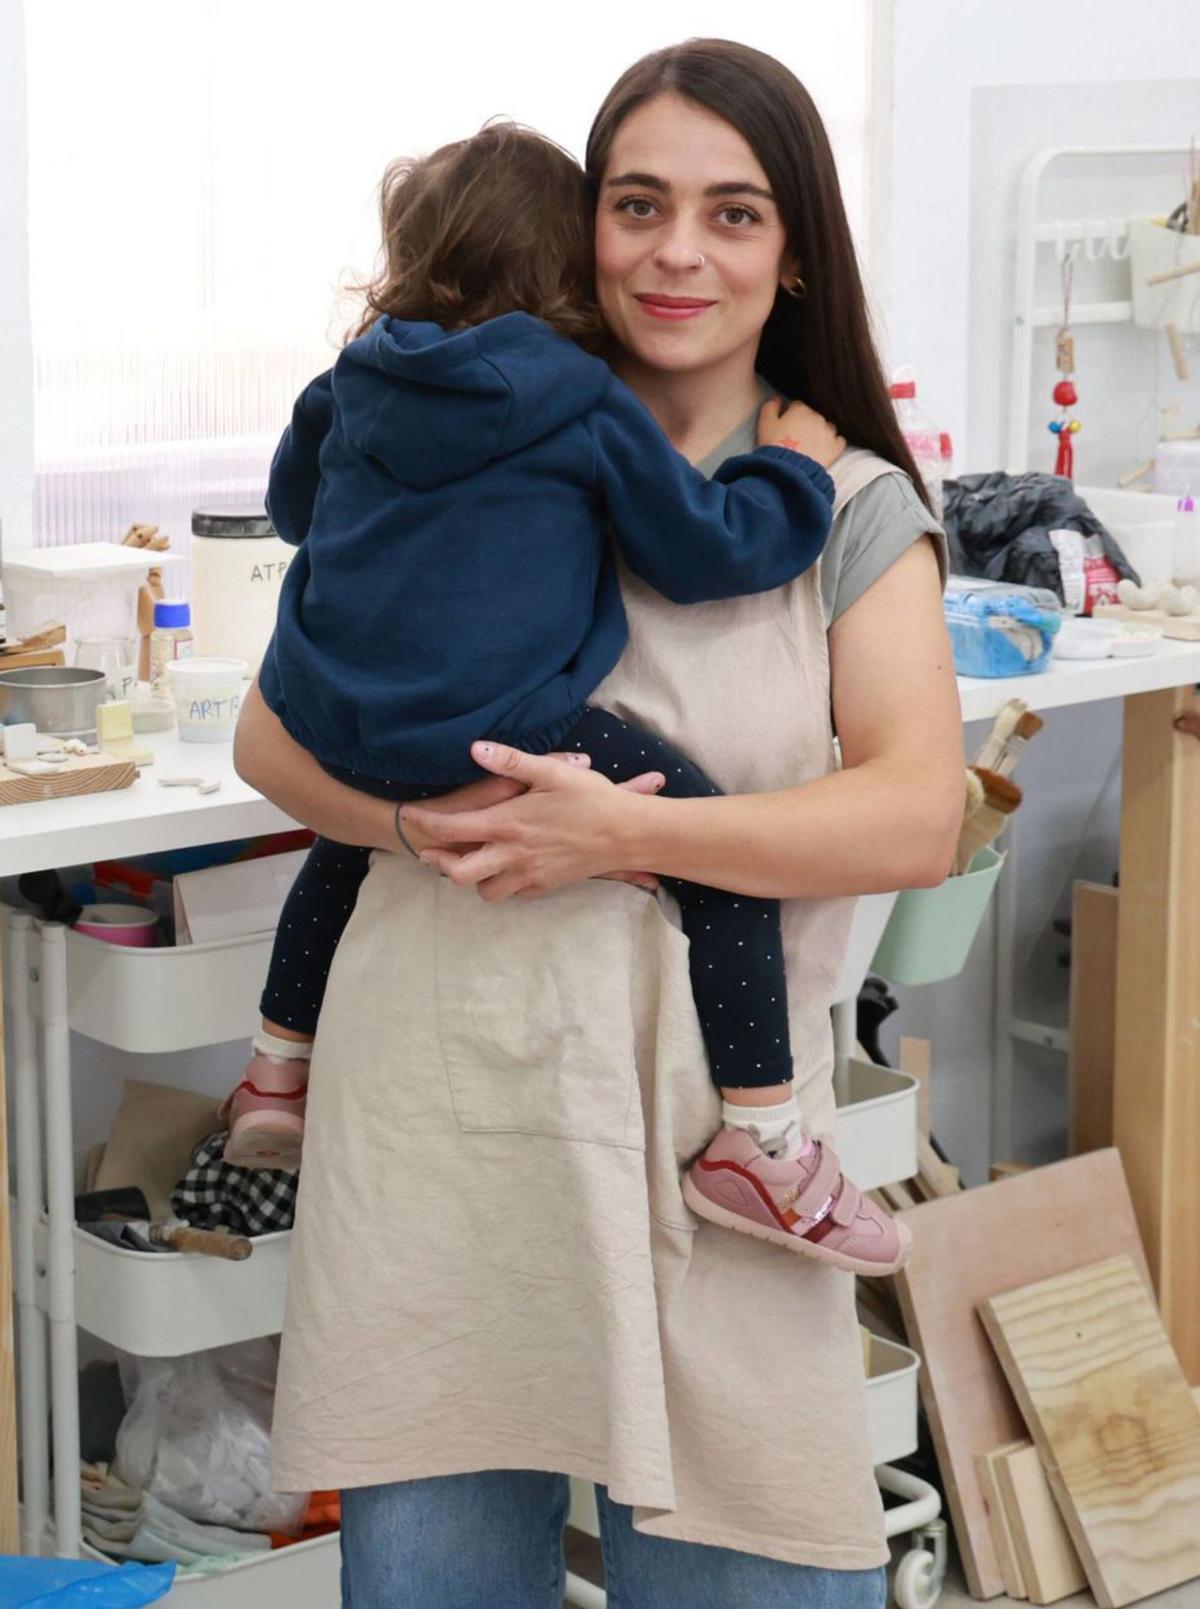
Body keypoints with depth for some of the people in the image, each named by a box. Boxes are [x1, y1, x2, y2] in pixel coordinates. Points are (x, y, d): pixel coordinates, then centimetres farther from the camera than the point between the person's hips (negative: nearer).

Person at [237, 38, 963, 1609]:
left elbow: (916, 818, -6)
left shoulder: (852, 511, 7)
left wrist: (627, 831, -16)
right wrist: (418, 813, -10)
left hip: (701, 1114, -1)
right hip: (438, 1096, 1)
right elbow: (275, 733, 11)